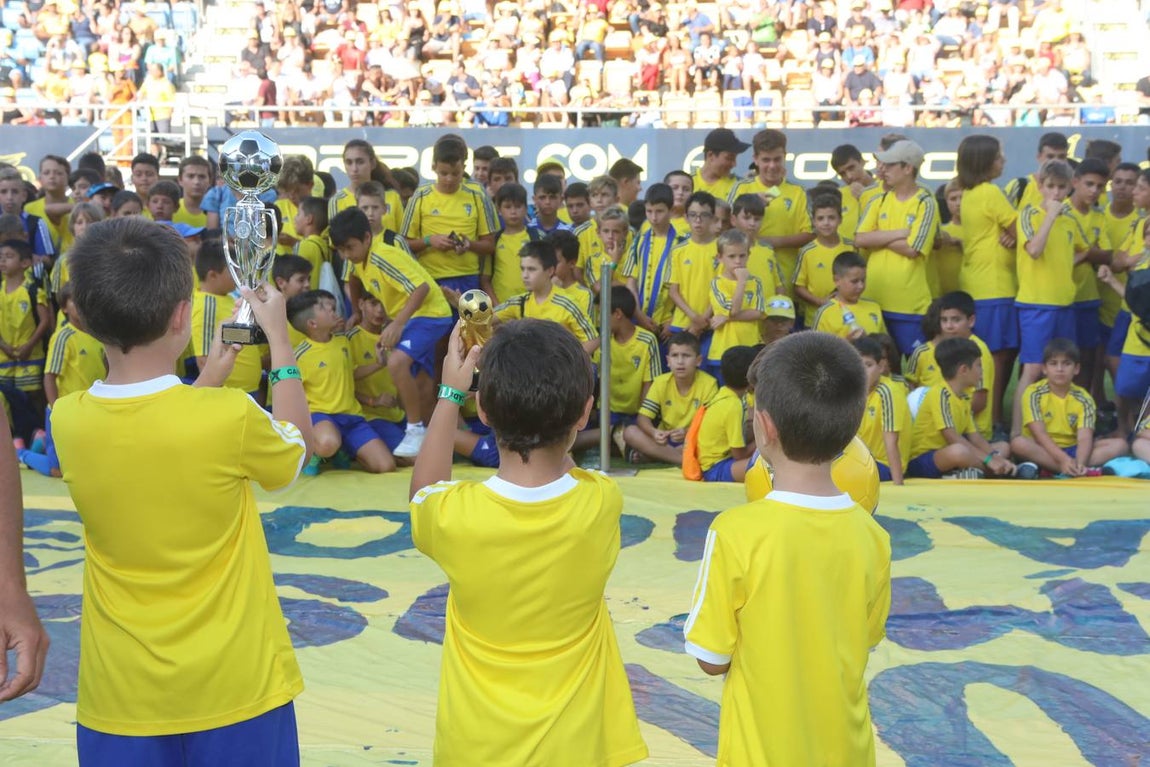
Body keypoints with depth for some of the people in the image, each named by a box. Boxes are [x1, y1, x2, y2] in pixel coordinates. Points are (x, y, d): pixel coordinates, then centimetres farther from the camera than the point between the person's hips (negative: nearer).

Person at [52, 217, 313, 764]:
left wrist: (207, 380, 18)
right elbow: (297, 446, 1)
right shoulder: (230, 416, -22)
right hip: (234, 682, -3)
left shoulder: (66, 420, -11)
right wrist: (279, 337, 9)